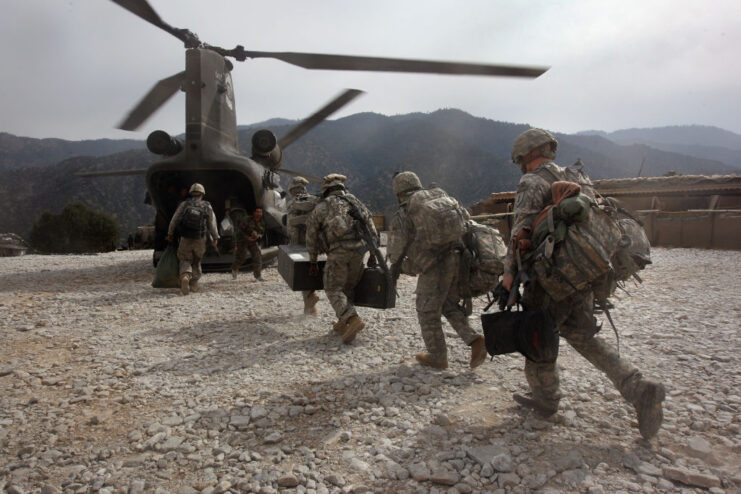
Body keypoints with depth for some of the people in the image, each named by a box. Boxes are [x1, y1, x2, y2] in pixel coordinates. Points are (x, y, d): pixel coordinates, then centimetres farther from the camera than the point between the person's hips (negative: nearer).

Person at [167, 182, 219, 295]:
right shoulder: (207, 207, -2)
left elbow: (174, 220, 1)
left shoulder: (184, 204, -4)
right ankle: (193, 285, 17)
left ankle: (185, 276, -20)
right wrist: (215, 238, 14)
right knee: (196, 262, 18)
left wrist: (170, 234, 15)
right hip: (200, 240, 1)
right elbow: (212, 224, 0)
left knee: (185, 260, 10)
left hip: (185, 239, -1)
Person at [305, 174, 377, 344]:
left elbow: (311, 237, 13)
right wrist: (373, 253, 21)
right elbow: (370, 227, 15)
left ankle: (353, 319, -17)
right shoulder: (355, 201, 18)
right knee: (348, 287, 19)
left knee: (333, 290, 2)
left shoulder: (321, 207, 11)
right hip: (358, 249, 4)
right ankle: (342, 323, 21)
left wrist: (313, 262, 21)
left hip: (338, 252, -4)